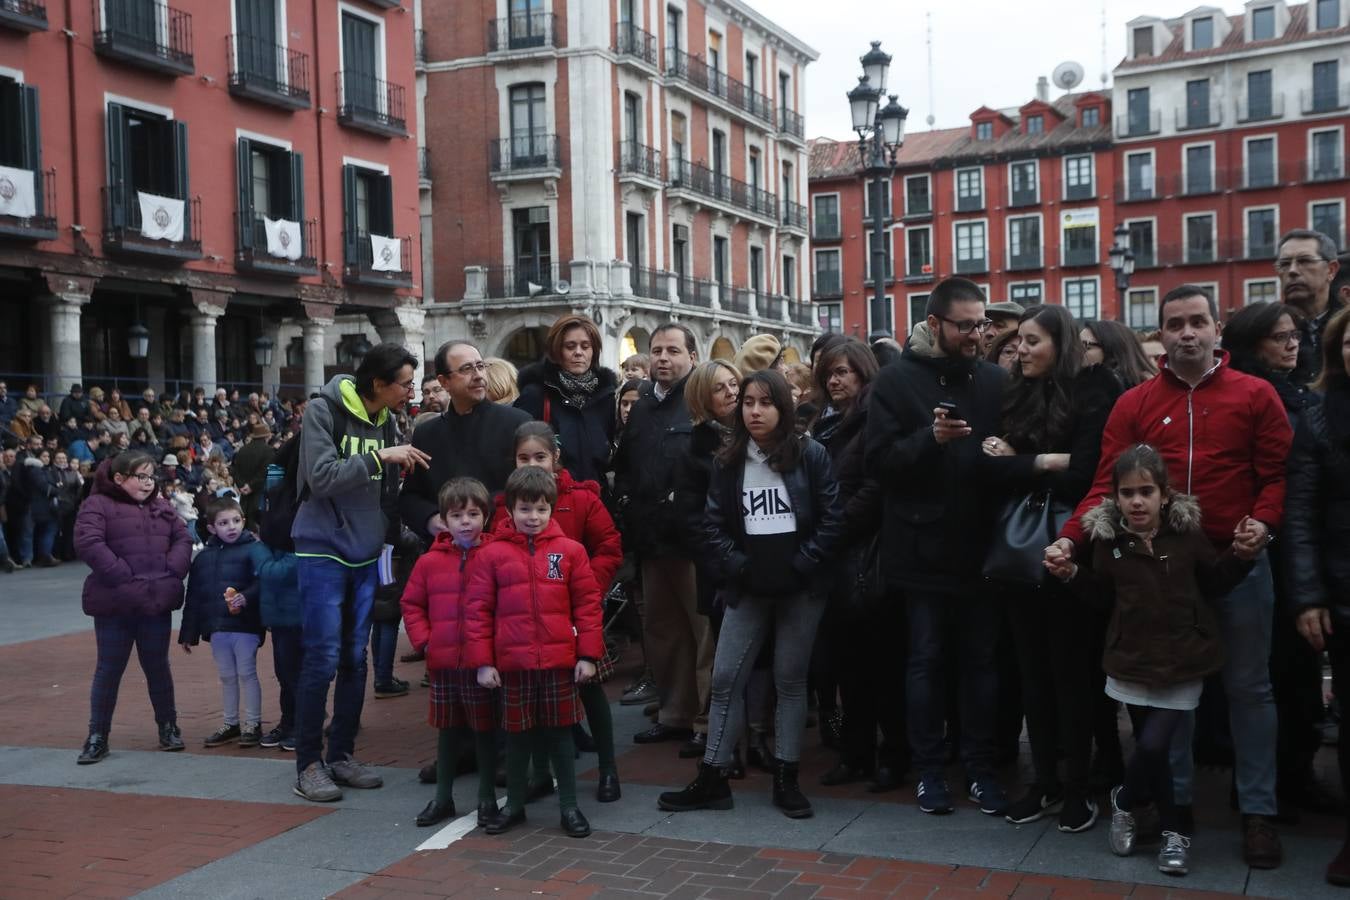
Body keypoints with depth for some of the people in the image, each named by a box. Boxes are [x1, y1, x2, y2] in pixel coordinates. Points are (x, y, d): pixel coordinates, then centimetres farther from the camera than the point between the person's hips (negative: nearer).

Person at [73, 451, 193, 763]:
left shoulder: (162, 508, 15)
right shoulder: (97, 505, -3)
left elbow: (182, 539, 11)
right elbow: (87, 543, -16)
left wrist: (172, 572, -7)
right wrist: (122, 576, -20)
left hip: (157, 602, 4)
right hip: (115, 603, -4)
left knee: (158, 666, 12)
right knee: (109, 669, 3)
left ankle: (168, 726, 25)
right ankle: (97, 736, 13)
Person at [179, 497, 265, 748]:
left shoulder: (252, 549, -6)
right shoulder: (203, 558, 9)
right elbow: (193, 598, 12)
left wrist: (246, 597, -32)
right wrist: (188, 633, 12)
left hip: (245, 624, -5)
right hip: (217, 627, 5)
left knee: (246, 673, 1)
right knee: (226, 677, 14)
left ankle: (253, 724, 11)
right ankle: (231, 724, 25)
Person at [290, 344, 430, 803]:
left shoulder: (386, 421, 8)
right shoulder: (324, 411, -11)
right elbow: (322, 477, -22)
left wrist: (388, 537, 6)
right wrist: (379, 456, -24)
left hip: (365, 554, 6)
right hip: (324, 549, -6)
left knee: (355, 658, 9)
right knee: (323, 657, -7)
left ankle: (341, 754, 19)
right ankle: (308, 763, 4)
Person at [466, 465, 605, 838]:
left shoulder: (570, 550, -1)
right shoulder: (492, 554, -2)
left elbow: (588, 603, 1)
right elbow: (478, 610, 0)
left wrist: (587, 654, -2)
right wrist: (483, 662, -3)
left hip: (559, 662, 0)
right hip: (512, 663, 0)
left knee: (560, 734, 9)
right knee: (516, 735, 13)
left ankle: (569, 807, 20)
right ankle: (514, 805, 28)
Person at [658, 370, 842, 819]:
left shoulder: (810, 455, -4)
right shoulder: (727, 461, 4)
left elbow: (831, 519, -6)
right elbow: (713, 526, 4)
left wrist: (799, 566, -11)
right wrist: (738, 566, -8)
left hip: (801, 588, -2)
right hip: (748, 589, 3)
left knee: (791, 681, 7)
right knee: (725, 679, 2)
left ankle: (786, 779, 17)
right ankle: (712, 780, 11)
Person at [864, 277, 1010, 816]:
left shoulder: (996, 381, 6)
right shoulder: (898, 380, -3)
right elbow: (878, 459, -11)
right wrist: (931, 438, -25)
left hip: (981, 546, 3)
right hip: (923, 549, -3)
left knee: (981, 659, 9)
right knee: (927, 659, 8)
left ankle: (980, 767, 21)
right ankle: (928, 768, 19)